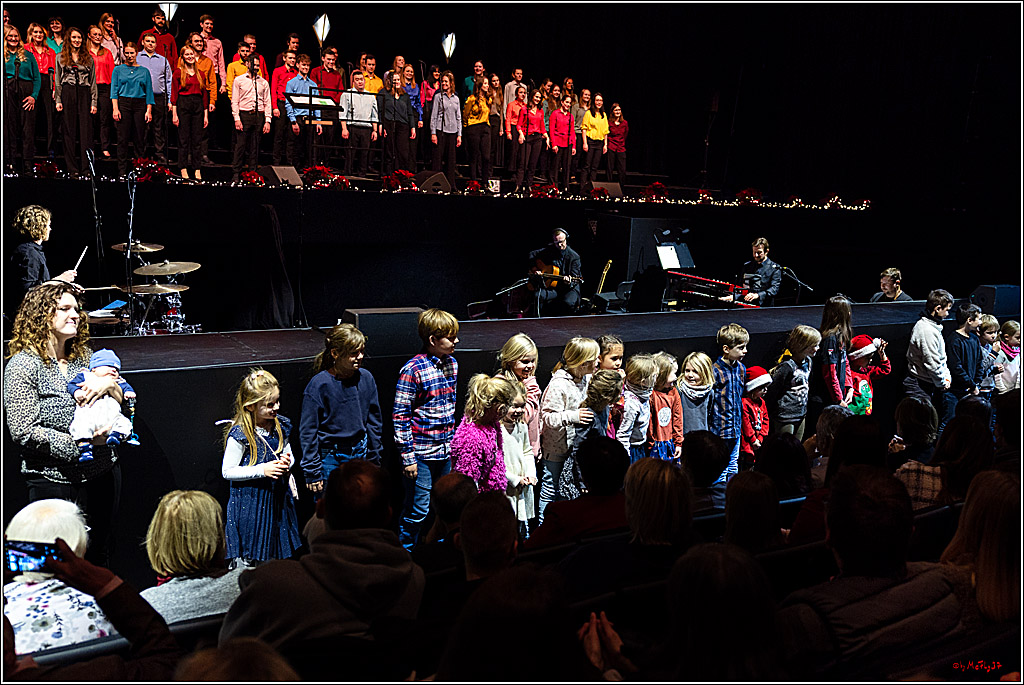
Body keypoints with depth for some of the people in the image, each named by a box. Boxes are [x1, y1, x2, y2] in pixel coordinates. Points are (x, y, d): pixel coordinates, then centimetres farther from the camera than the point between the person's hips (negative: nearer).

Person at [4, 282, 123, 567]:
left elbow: (125, 401, 11)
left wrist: (110, 384, -11)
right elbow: (24, 432, -15)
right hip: (57, 482, -5)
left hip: (104, 474, 6)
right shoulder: (23, 366, -9)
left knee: (100, 557, 15)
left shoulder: (84, 356, 9)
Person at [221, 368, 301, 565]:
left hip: (278, 498, 6)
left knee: (279, 554, 16)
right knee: (247, 559, 5)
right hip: (249, 503, -5)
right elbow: (227, 471, -13)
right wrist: (262, 470, -22)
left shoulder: (280, 426, 0)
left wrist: (287, 461, -7)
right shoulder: (239, 434, -18)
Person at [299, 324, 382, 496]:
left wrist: (374, 461, 12)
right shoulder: (319, 384, -14)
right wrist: (313, 472, -8)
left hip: (359, 455, 4)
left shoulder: (366, 378, -1)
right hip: (330, 459, -4)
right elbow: (308, 430, -8)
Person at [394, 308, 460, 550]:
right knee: (417, 511, 1)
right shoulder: (413, 369, -15)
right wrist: (407, 456, -14)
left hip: (445, 451, 7)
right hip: (421, 453, -6)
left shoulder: (451, 363, 6)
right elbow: (400, 415, -14)